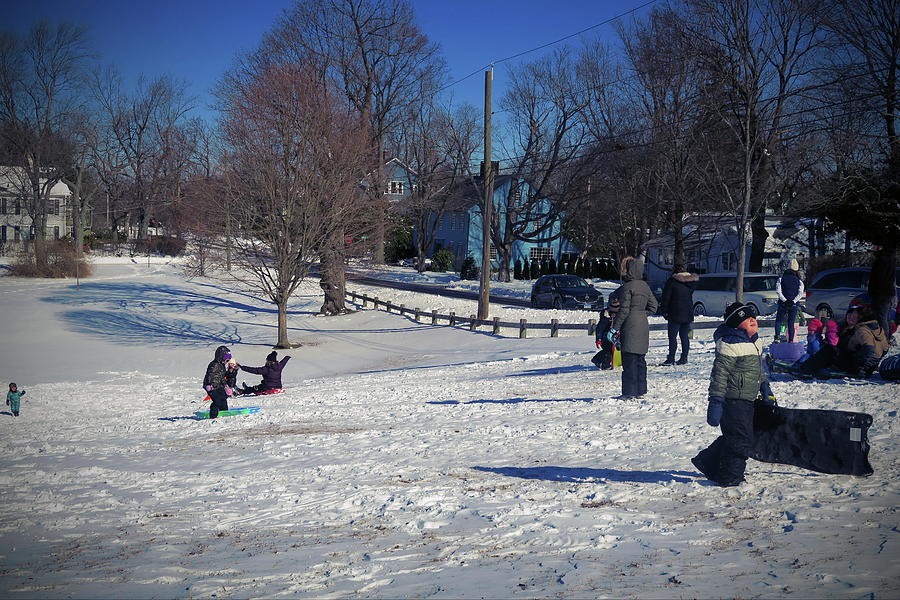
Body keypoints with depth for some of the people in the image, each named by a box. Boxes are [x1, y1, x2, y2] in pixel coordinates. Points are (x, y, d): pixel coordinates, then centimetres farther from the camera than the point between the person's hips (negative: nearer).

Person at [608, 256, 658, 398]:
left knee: (629, 361, -3)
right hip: (643, 325, 8)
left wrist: (614, 328, -10)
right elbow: (653, 306, 15)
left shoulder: (627, 287, -14)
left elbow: (623, 310, -15)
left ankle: (630, 392, -2)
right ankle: (640, 390, 18)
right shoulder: (644, 286, 10)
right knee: (640, 360, 13)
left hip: (630, 327, -8)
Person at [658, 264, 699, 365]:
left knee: (672, 336, -4)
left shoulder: (671, 281, -8)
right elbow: (690, 295, 17)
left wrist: (663, 310, 0)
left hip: (675, 314, -6)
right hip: (688, 313, 6)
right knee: (684, 336, 10)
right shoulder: (692, 282, 9)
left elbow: (666, 298, -7)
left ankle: (671, 359, -8)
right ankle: (684, 358, 11)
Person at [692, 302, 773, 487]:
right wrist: (715, 402, -24)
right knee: (741, 439, -6)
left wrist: (766, 390, 26)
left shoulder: (755, 342, 12)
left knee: (732, 436, 18)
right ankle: (729, 477, 6)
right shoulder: (729, 344, -18)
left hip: (747, 401, 10)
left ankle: (707, 463, 32)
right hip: (733, 400, -10)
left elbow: (759, 369, 28)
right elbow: (719, 374, -21)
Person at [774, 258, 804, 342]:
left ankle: (777, 336, -14)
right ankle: (791, 341, 3)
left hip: (783, 304, -1)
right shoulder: (799, 280, 3)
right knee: (791, 323, 8)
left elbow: (778, 290, -10)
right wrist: (793, 301, -11)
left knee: (778, 321, 8)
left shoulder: (782, 278, 1)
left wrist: (784, 300, -11)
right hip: (793, 304, 1)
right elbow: (801, 293, -9)